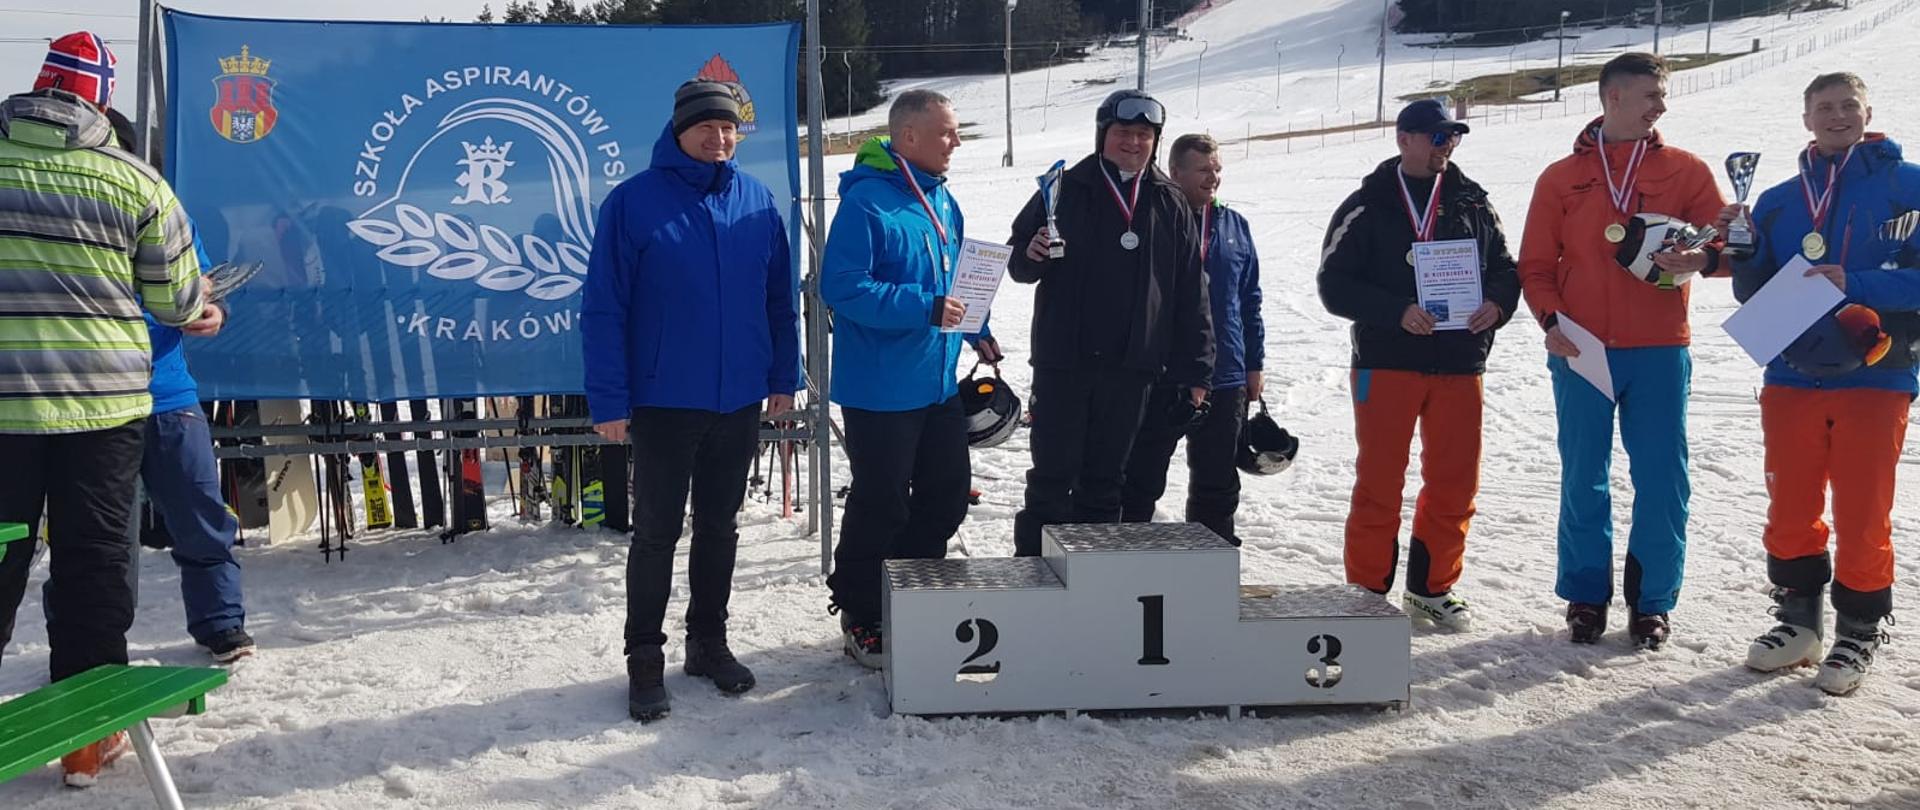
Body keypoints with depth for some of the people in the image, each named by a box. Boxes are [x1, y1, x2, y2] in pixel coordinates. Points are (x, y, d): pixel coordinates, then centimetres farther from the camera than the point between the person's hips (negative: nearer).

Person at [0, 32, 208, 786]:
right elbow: (178, 299, 1)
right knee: (93, 563, 8)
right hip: (104, 400, -1)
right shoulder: (134, 179, -5)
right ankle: (88, 733, 13)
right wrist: (202, 304, 24)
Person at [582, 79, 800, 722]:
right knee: (657, 533, 6)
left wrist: (783, 378, 6)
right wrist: (608, 401, -13)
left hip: (739, 402, 4)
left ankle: (708, 642, 30)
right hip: (664, 401, -4)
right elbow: (604, 309, -10)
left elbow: (780, 297, 9)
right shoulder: (633, 202, -10)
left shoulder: (757, 201, 2)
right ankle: (645, 659, 19)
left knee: (719, 528, 15)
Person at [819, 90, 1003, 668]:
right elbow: (842, 287, -25)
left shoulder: (941, 199, 11)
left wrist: (976, 329, 11)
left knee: (947, 496, 16)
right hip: (881, 390, -9)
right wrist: (925, 309, -28)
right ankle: (860, 617, 20)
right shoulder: (866, 201, -18)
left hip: (938, 382, 9)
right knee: (881, 506, 1)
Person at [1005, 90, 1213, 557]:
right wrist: (1031, 255, -18)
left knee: (1106, 477, 11)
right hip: (1063, 360, -2)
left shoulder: (1170, 205, 7)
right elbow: (1017, 262, 7)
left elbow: (1191, 294, 7)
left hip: (1131, 365, 2)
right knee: (1053, 473, 0)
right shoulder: (1067, 191, 2)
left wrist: (1195, 370, 3)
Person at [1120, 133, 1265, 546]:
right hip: (1159, 376, -4)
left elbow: (1250, 300, 13)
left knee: (1218, 483, 15)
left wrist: (1254, 364, 9)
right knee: (1141, 480, 5)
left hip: (1225, 378, 5)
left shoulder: (1235, 226, 8)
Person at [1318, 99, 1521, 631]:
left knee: (1455, 483, 8)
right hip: (1386, 365, -4)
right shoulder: (1367, 208, 0)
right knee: (1379, 483, 1)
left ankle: (1431, 588, 23)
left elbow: (1504, 268, 15)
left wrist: (1497, 304, -8)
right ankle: (1367, 588, 14)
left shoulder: (1473, 204, 11)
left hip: (1460, 365, 4)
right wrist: (1397, 312, -19)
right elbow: (1335, 284, -7)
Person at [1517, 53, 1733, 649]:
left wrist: (1702, 258, -20)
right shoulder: (1561, 178, 7)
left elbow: (1726, 241, 3)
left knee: (1662, 480, 0)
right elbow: (1536, 265, 6)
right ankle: (1585, 596, 16)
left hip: (1659, 352, 0)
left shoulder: (1685, 171, 8)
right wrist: (1551, 320, -11)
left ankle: (1652, 602, 13)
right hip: (1582, 352, 0)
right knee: (1583, 480, 5)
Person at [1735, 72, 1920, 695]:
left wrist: (1855, 285, -20)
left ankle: (1859, 631, 17)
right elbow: (1753, 288, 9)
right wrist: (1737, 255, -12)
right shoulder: (1777, 202, 11)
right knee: (1790, 509, 9)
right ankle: (1798, 618, 25)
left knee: (1862, 515, 1)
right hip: (1792, 379, 4)